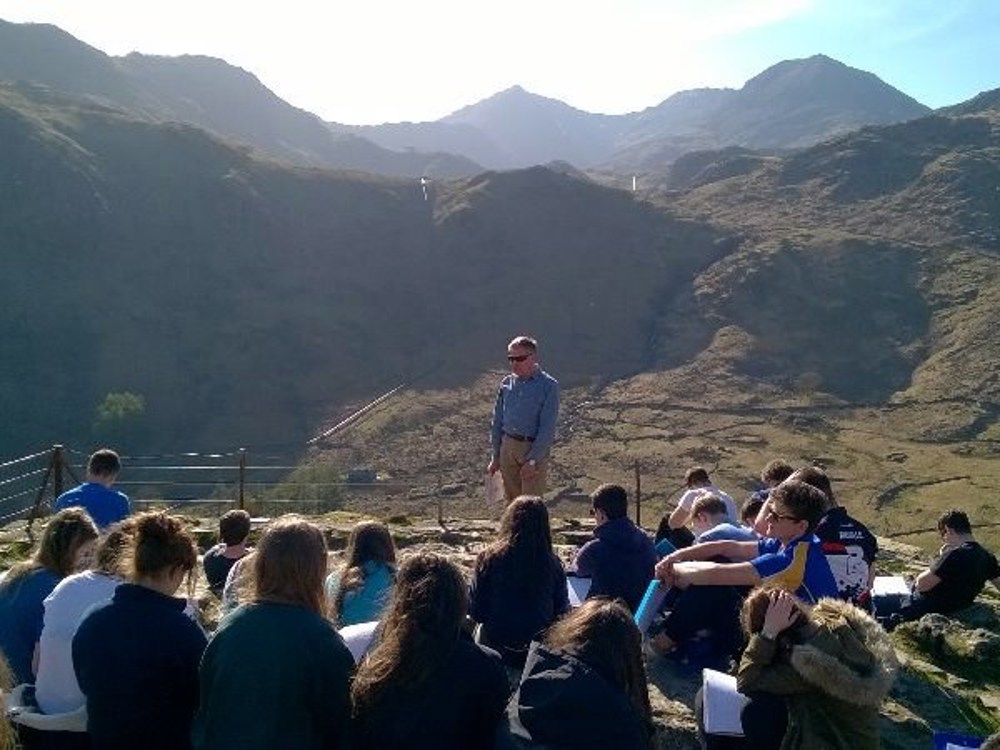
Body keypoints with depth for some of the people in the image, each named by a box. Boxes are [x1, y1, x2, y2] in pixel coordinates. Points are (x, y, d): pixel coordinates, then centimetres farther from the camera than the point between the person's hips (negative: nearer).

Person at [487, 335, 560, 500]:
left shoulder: (549, 386, -8)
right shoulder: (506, 383, 7)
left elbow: (547, 427, -12)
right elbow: (497, 421, 13)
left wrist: (533, 460, -16)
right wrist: (496, 456, 12)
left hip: (534, 448, -5)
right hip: (508, 446, 5)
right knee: (512, 500, 12)